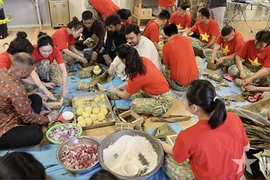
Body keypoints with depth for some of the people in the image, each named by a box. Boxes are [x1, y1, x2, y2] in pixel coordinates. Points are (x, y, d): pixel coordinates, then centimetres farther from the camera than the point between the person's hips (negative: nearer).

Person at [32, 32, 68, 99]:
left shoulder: (56, 50, -32)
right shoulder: (34, 50, -39)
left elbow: (63, 70, -38)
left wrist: (64, 87, -51)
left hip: (49, 65, 3)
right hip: (37, 67, -2)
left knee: (59, 82, -16)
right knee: (45, 63, -34)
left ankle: (48, 77, 12)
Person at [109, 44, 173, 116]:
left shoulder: (136, 76, -25)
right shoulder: (144, 60, -7)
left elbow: (125, 96, -3)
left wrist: (115, 90, 16)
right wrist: (125, 85, 18)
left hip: (164, 101, -8)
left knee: (134, 105, -22)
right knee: (135, 93, 6)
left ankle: (161, 110, -3)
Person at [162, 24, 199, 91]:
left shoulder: (166, 46, -9)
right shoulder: (187, 39, 5)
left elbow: (168, 66, 5)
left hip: (179, 84, -4)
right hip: (195, 78, 5)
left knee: (163, 68, 20)